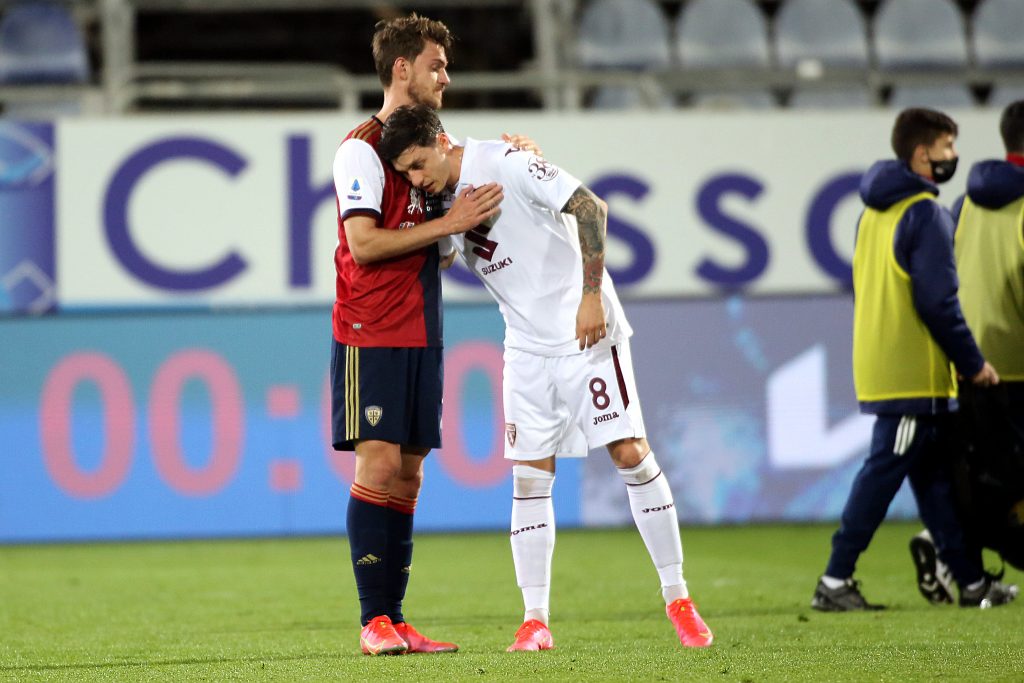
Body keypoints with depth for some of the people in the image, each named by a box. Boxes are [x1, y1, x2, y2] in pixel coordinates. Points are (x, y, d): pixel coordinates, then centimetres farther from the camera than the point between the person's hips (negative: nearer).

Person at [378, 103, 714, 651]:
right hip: (527, 349, 6)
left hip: (586, 332, -6)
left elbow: (589, 208, -20)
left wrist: (592, 296, -23)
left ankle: (676, 596, 2)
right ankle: (535, 620, 3)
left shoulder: (507, 164, -16)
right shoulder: (445, 201, 4)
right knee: (529, 477, 0)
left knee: (630, 453, -8)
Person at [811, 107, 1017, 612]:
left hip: (879, 369, 9)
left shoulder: (875, 211, 15)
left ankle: (972, 581, 14)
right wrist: (973, 363, -9)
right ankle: (835, 582, -7)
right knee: (883, 474, -7)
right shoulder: (925, 214, -13)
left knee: (936, 477, 11)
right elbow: (938, 301, -17)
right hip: (915, 375, -9)